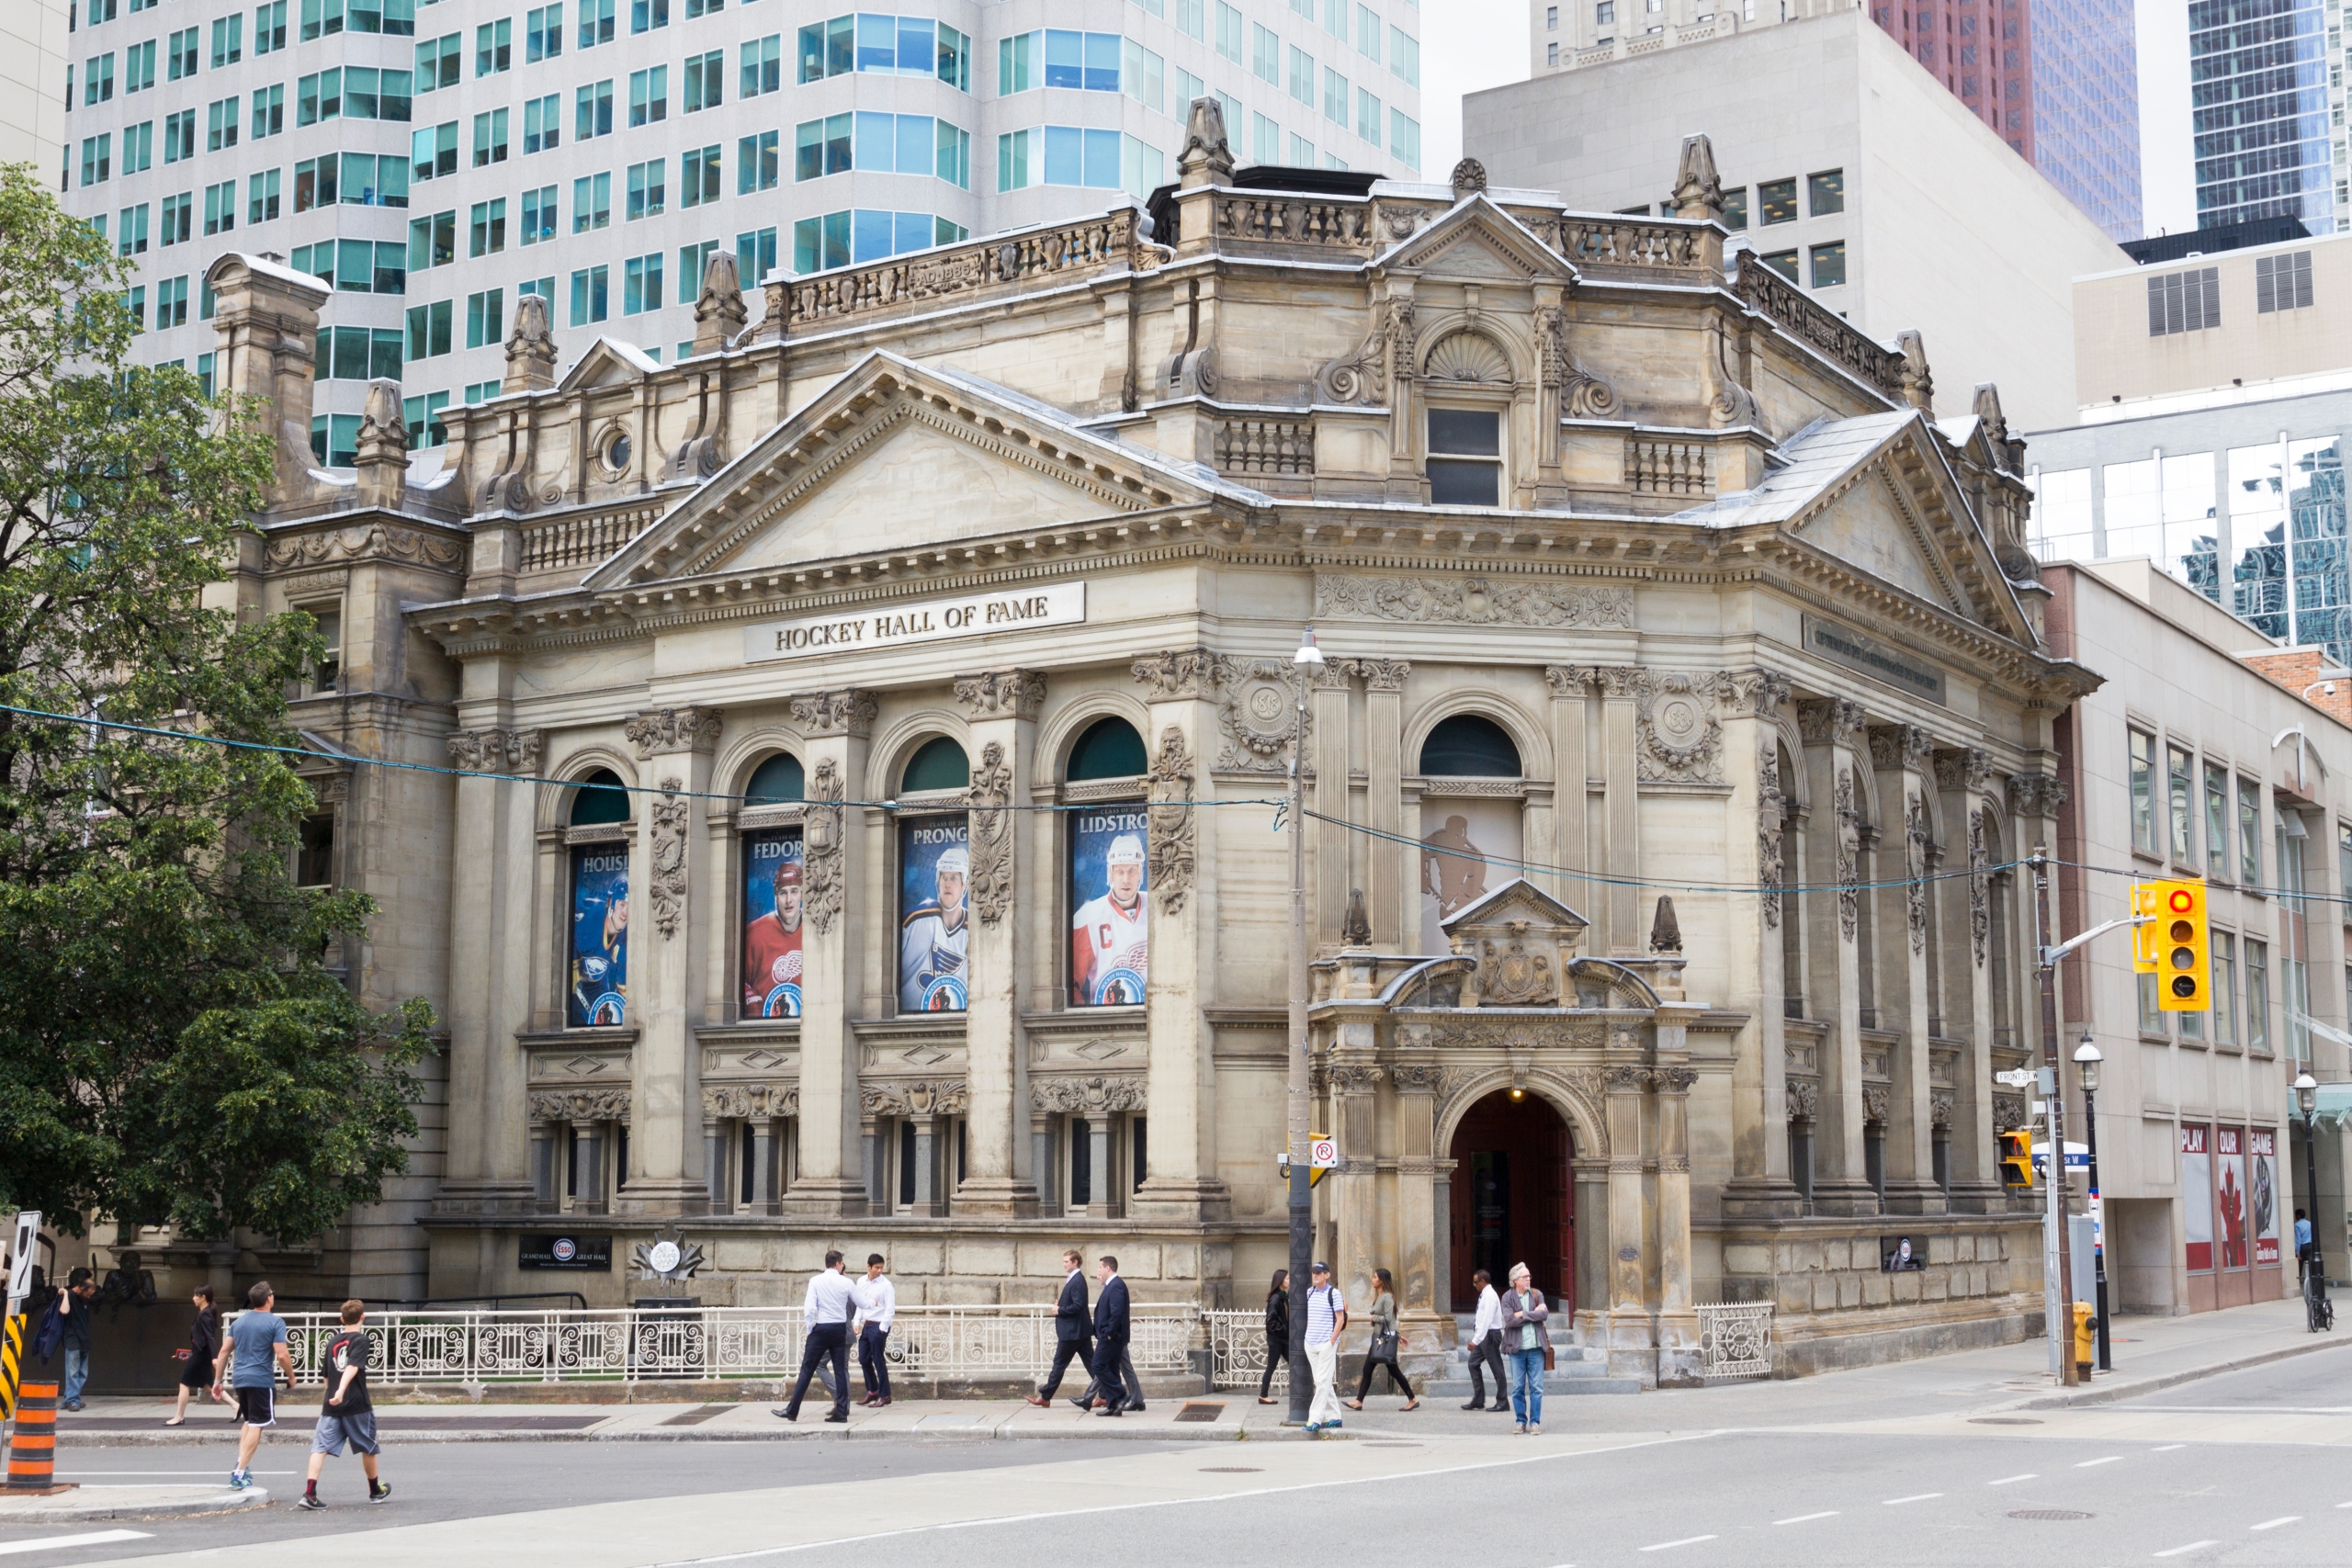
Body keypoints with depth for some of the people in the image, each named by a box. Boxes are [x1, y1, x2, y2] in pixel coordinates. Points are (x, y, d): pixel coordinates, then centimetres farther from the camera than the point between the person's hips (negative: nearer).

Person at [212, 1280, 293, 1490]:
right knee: (256, 1425, -2)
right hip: (261, 1380, -6)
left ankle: (241, 1464, 12)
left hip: (239, 1378, 7)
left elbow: (224, 1351, 11)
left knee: (249, 1422, 23)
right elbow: (282, 1355, -12)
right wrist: (291, 1377, 2)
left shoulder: (238, 1322, 12)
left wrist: (218, 1380, 17)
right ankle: (240, 1473, -7)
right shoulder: (275, 1322, -7)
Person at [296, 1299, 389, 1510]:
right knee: (368, 1447, 13)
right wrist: (341, 1391, -32)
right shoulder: (360, 1340, -4)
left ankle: (309, 1493, -21)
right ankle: (375, 1491, 28)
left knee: (320, 1447, -5)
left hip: (331, 1405, 4)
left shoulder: (332, 1342, 14)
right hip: (356, 1405, -4)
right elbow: (351, 1368, -21)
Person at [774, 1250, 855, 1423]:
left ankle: (792, 1411, 4)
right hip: (841, 1330, 2)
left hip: (821, 1329, -2)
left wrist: (810, 1327, 0)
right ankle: (841, 1411, 4)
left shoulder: (816, 1281, -6)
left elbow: (809, 1308, -13)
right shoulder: (846, 1283, 0)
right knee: (840, 1370, 7)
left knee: (807, 1370, 2)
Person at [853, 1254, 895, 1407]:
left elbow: (890, 1309, -13)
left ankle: (884, 1395, 10)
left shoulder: (886, 1285, -12)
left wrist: (882, 1330, -15)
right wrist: (857, 1323, 7)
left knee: (878, 1361, -1)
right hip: (866, 1325, 7)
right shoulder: (861, 1282, 6)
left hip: (879, 1326, -7)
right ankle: (872, 1391, 29)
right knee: (863, 1359, 13)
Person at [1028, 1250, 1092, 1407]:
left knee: (1059, 1364, -1)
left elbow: (1078, 1306, -24)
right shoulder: (1074, 1279, 14)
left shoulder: (1077, 1281, -17)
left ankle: (1045, 1397, 7)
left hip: (1072, 1331, -10)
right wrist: (1060, 1305, 5)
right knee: (1091, 1363, 7)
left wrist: (1060, 1310, -14)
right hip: (1080, 1330, 10)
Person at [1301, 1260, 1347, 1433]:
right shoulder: (1309, 1292, 11)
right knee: (1320, 1382, 10)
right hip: (1310, 1343, 7)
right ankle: (1334, 1417, 17)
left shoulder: (1334, 1293, -6)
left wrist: (1332, 1341, -13)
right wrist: (1307, 1335, 13)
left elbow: (1340, 1319, -8)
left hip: (1327, 1343, -7)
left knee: (1323, 1381, -8)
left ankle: (1315, 1419, -12)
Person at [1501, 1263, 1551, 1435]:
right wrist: (1533, 1314, -11)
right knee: (1518, 1388, 4)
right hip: (1517, 1348, -1)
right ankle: (1521, 1421, 13)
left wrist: (1523, 1314, -13)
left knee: (1536, 1387, 2)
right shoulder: (1508, 1298, -1)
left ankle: (1535, 1421, 9)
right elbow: (1509, 1320, -14)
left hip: (1536, 1347, 1)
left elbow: (1545, 1314, -8)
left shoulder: (1537, 1295, 6)